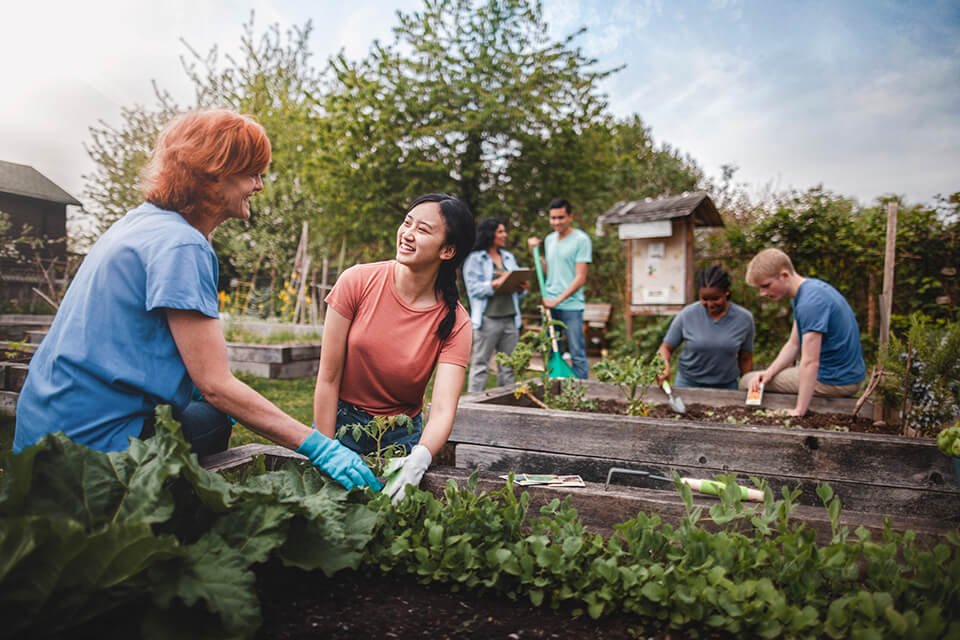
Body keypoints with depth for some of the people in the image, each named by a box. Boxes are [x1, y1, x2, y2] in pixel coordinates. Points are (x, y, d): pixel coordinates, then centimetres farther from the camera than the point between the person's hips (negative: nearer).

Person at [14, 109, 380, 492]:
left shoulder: (140, 222, 9)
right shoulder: (180, 246, -21)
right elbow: (215, 384, -24)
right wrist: (317, 447, -23)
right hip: (90, 439, -9)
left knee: (212, 421, 14)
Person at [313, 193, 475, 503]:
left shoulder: (454, 322, -15)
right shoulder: (357, 281, -15)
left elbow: (443, 410, -24)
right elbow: (328, 378, -13)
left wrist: (418, 459, -44)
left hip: (401, 435, 1)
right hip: (341, 421, 0)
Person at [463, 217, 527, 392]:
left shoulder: (509, 257, 19)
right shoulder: (475, 258, 0)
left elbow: (516, 287, 20)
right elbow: (474, 289, -9)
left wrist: (522, 287, -3)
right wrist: (497, 283, -20)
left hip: (510, 318, 6)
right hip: (488, 318, -6)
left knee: (508, 365, 8)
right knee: (480, 363, -3)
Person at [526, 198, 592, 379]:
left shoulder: (581, 240, -6)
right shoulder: (549, 240, 15)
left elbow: (580, 278, -10)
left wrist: (558, 300, -16)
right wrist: (534, 251, 10)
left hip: (571, 306, -6)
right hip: (549, 305, 6)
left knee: (577, 354, -3)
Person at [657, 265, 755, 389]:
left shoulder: (744, 319, -6)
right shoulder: (687, 315, -11)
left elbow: (745, 359, 4)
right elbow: (666, 347, -4)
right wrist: (664, 367, -24)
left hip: (726, 386, 1)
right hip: (688, 384, -1)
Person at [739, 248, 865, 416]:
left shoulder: (810, 302, -26)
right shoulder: (809, 290, 6)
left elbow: (810, 362, -28)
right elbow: (794, 345, 8)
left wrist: (799, 411, -27)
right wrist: (769, 372, -6)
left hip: (835, 382, -10)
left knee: (746, 382, -3)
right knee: (756, 381, 24)